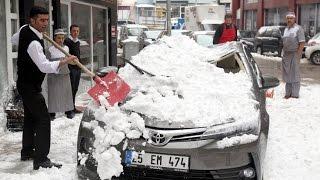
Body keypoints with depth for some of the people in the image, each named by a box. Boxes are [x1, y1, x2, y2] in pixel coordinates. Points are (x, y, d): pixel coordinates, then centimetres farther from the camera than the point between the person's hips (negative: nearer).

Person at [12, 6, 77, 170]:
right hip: (30, 87, -10)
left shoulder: (24, 30, 3)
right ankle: (41, 160, -13)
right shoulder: (33, 43, -27)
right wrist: (65, 61, -31)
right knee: (43, 119, -12)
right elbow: (45, 66, -35)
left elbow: (14, 40, 26)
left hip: (24, 84, 10)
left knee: (30, 117, 18)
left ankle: (27, 152, 31)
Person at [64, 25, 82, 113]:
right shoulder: (67, 41, -10)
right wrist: (68, 67, -21)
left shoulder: (78, 42, 16)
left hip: (78, 67, 8)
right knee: (71, 88, -6)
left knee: (75, 89, 12)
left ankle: (73, 107, 21)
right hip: (71, 68, -8)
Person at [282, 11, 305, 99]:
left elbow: (302, 43, -12)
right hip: (286, 54, 7)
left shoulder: (298, 28, -7)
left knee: (294, 74, -4)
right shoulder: (286, 29, 14)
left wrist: (297, 55, -18)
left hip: (294, 54, -7)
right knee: (287, 74, 10)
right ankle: (288, 93, 18)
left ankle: (295, 94, 0)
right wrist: (284, 54, 9)